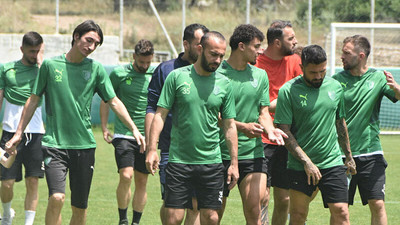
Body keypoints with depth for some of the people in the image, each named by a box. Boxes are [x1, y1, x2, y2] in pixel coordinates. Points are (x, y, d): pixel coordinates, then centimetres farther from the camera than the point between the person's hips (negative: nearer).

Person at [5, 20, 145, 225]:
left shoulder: (96, 69, 5)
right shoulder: (50, 65, 1)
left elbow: (114, 102, 6)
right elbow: (33, 100, 9)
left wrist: (134, 129, -6)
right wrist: (19, 133, 8)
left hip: (84, 145, 2)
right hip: (54, 143, -2)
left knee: (80, 207, 5)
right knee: (57, 197, -21)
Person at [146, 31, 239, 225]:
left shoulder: (224, 84, 6)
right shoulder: (177, 77, -1)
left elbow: (229, 126, 11)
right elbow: (160, 115, -1)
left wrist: (234, 162, 6)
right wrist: (152, 149, -11)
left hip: (211, 162, 2)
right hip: (178, 160, -2)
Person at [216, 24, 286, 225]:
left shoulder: (260, 75, 12)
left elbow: (263, 112, 14)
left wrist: (270, 129, -7)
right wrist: (242, 127, -19)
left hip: (252, 153, 4)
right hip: (221, 154, -4)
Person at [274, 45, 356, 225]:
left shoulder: (335, 87, 7)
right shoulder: (289, 90, -8)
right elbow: (284, 131, -10)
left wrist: (348, 156, 21)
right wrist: (306, 161, -15)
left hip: (333, 163, 3)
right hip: (299, 167, -3)